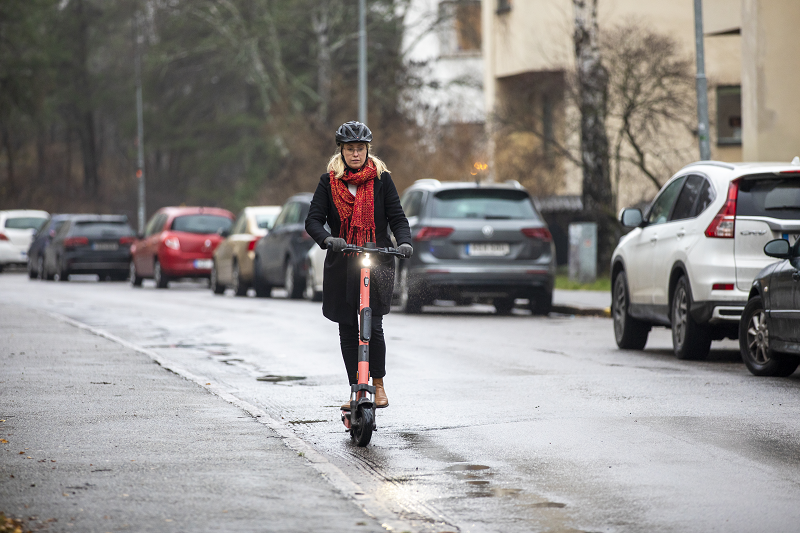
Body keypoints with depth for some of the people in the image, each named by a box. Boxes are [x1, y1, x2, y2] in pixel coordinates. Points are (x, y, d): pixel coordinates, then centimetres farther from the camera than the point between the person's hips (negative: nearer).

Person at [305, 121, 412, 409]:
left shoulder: (381, 179, 3)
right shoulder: (329, 181, 4)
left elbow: (397, 217, 2)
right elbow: (313, 220, -3)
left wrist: (404, 241, -19)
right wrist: (327, 239, -24)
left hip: (376, 262, -2)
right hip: (341, 265, 2)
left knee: (372, 326, -10)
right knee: (347, 329, 4)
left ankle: (378, 385, 8)